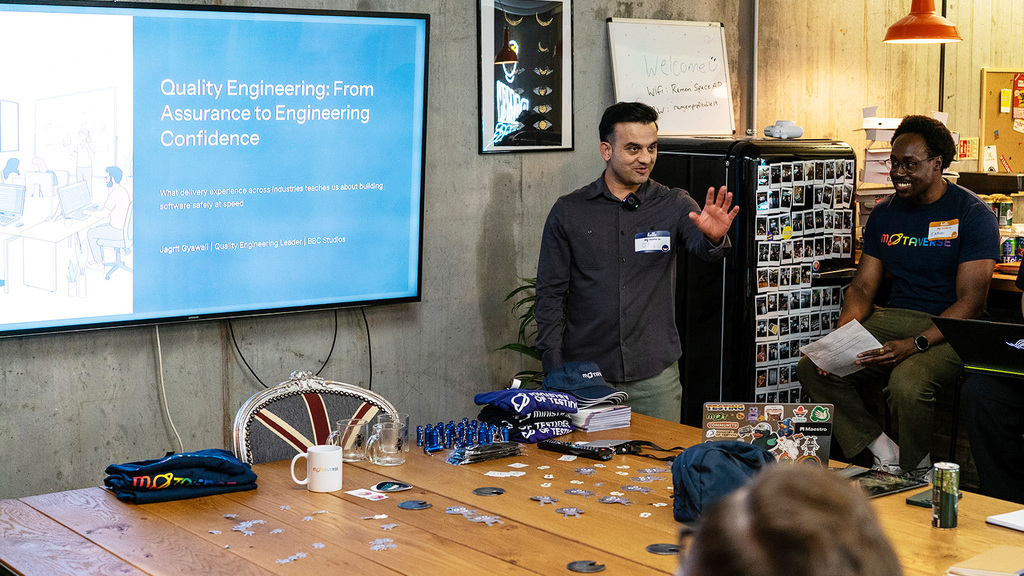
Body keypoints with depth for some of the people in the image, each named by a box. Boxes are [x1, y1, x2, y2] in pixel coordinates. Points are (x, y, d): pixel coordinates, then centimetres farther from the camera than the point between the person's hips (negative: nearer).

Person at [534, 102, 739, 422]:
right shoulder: (569, 212, 1)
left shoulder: (673, 205, 2)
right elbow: (550, 294, 3)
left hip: (656, 375, 1)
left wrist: (714, 237, -42)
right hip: (587, 374, 0)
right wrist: (554, 371, -4)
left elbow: (701, 245, -17)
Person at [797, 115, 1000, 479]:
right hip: (893, 318, 6)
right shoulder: (884, 214, 12)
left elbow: (971, 302, -13)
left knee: (906, 383, -36)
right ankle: (883, 452, -5)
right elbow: (863, 287, 11)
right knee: (812, 367, -16)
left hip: (949, 330, -6)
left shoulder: (972, 214, -7)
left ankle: (916, 470, -6)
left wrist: (913, 345, -26)